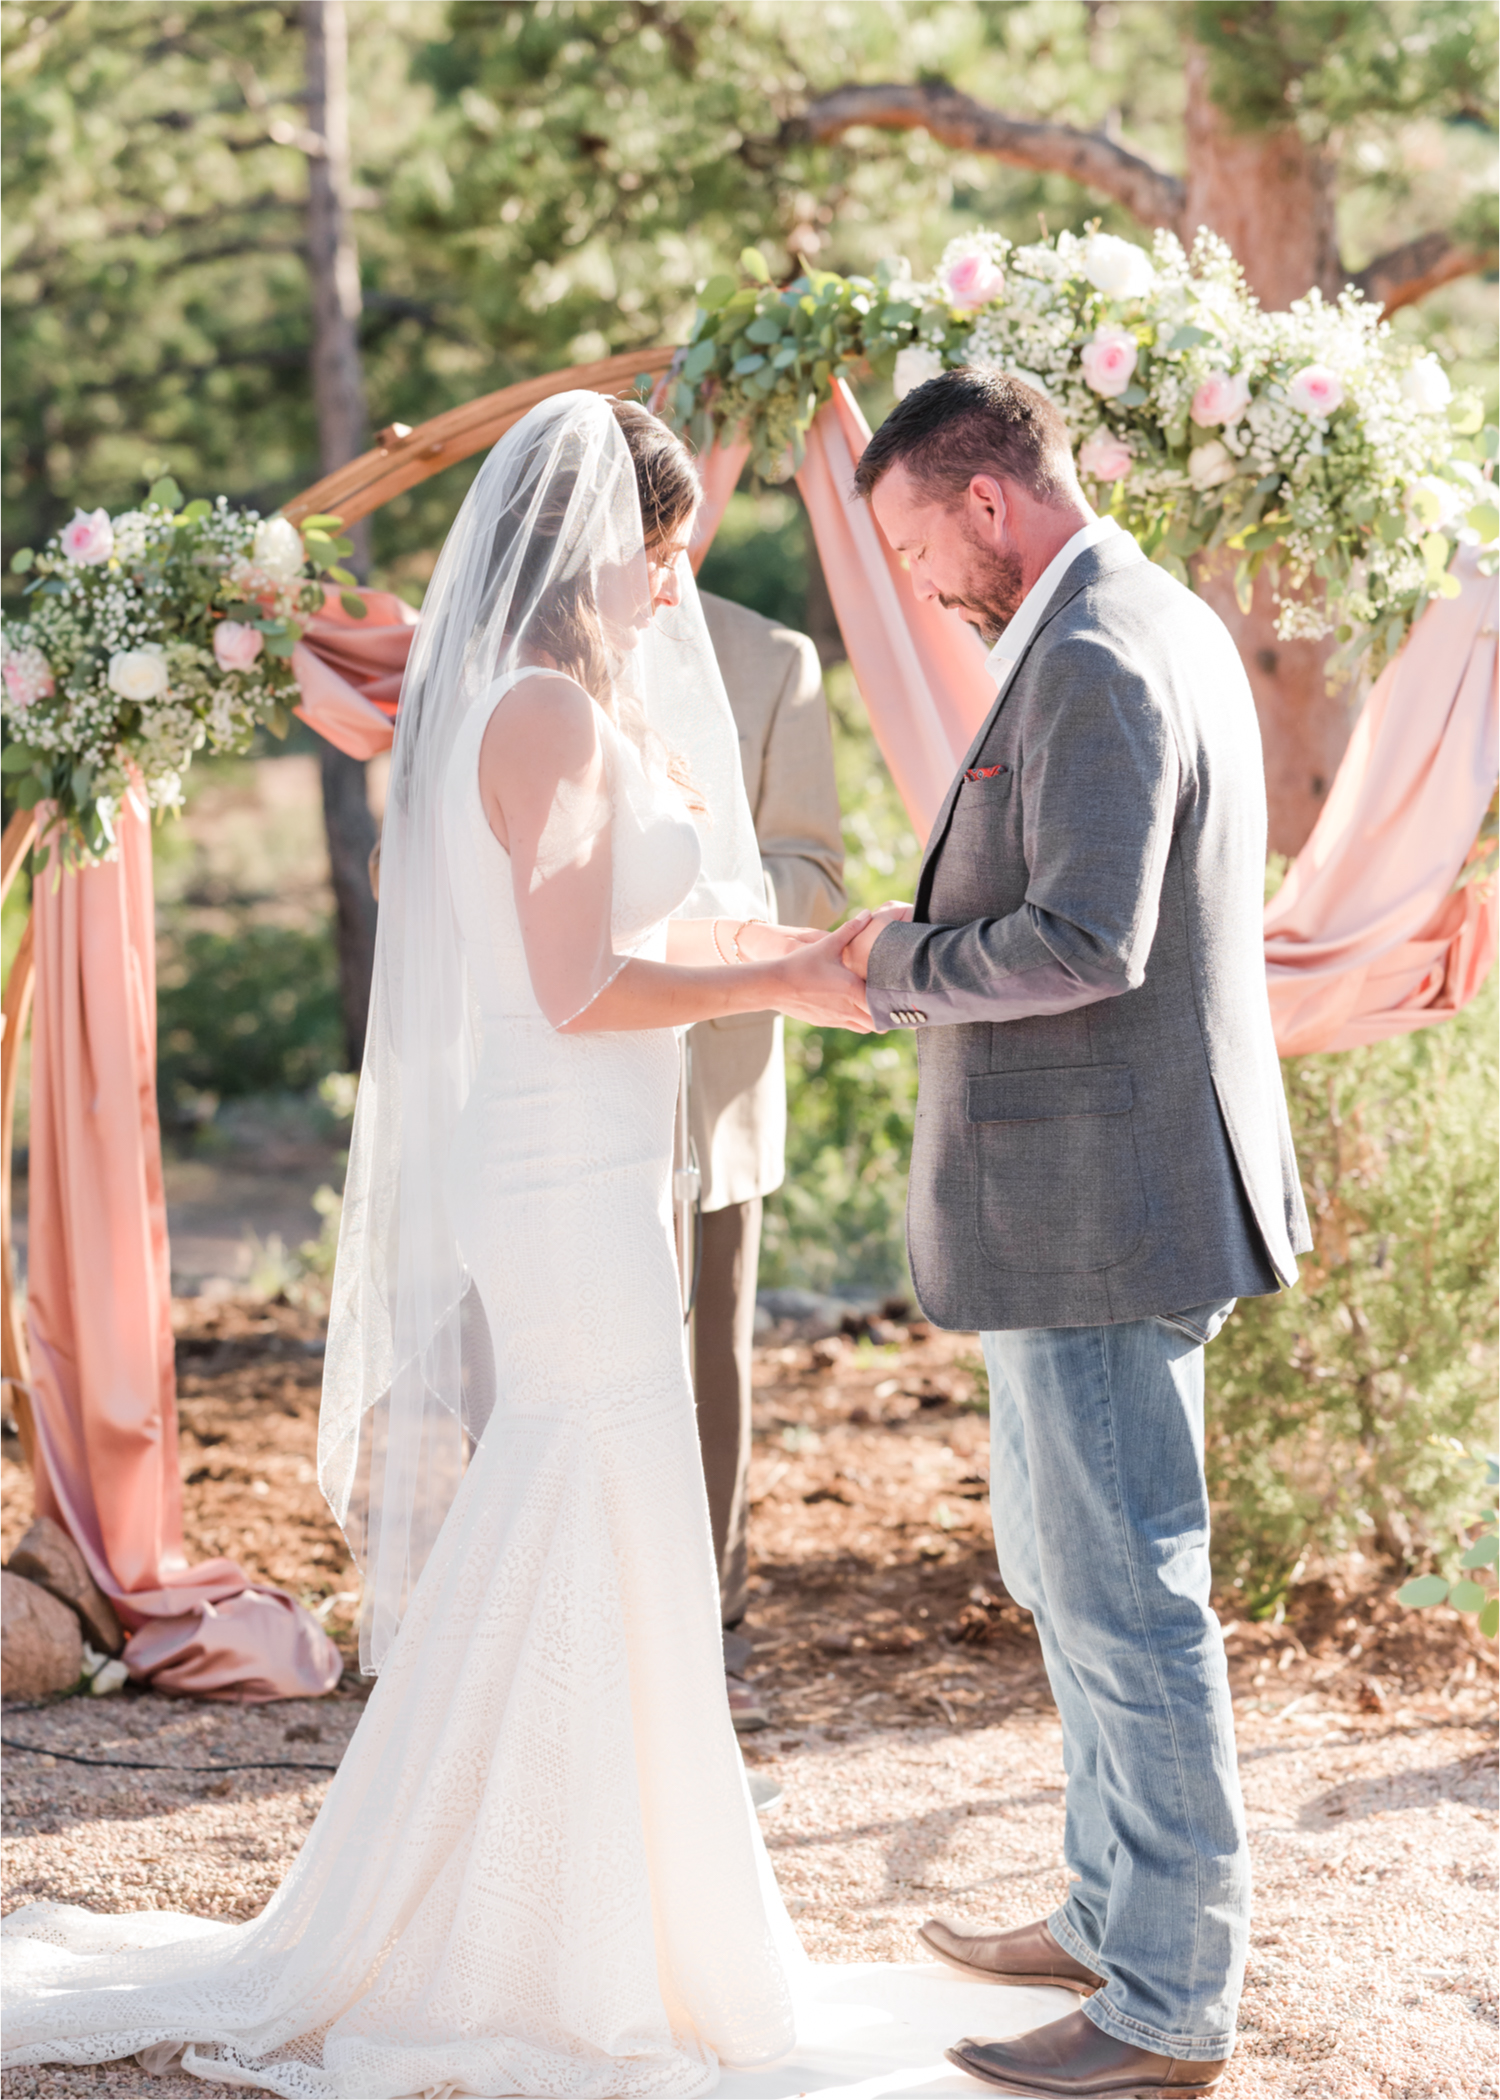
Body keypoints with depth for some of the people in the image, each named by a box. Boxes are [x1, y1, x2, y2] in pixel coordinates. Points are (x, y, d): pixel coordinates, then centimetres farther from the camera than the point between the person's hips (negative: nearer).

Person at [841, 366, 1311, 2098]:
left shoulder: (1094, 668, -19)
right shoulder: (1164, 626, 14)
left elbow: (1085, 942, -28)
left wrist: (906, 962, -12)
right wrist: (943, 940, 9)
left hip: (1104, 1214, -11)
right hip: (1101, 1197, 11)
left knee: (1123, 1596, -1)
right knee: (1063, 1569, 22)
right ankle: (1117, 1911, 36)